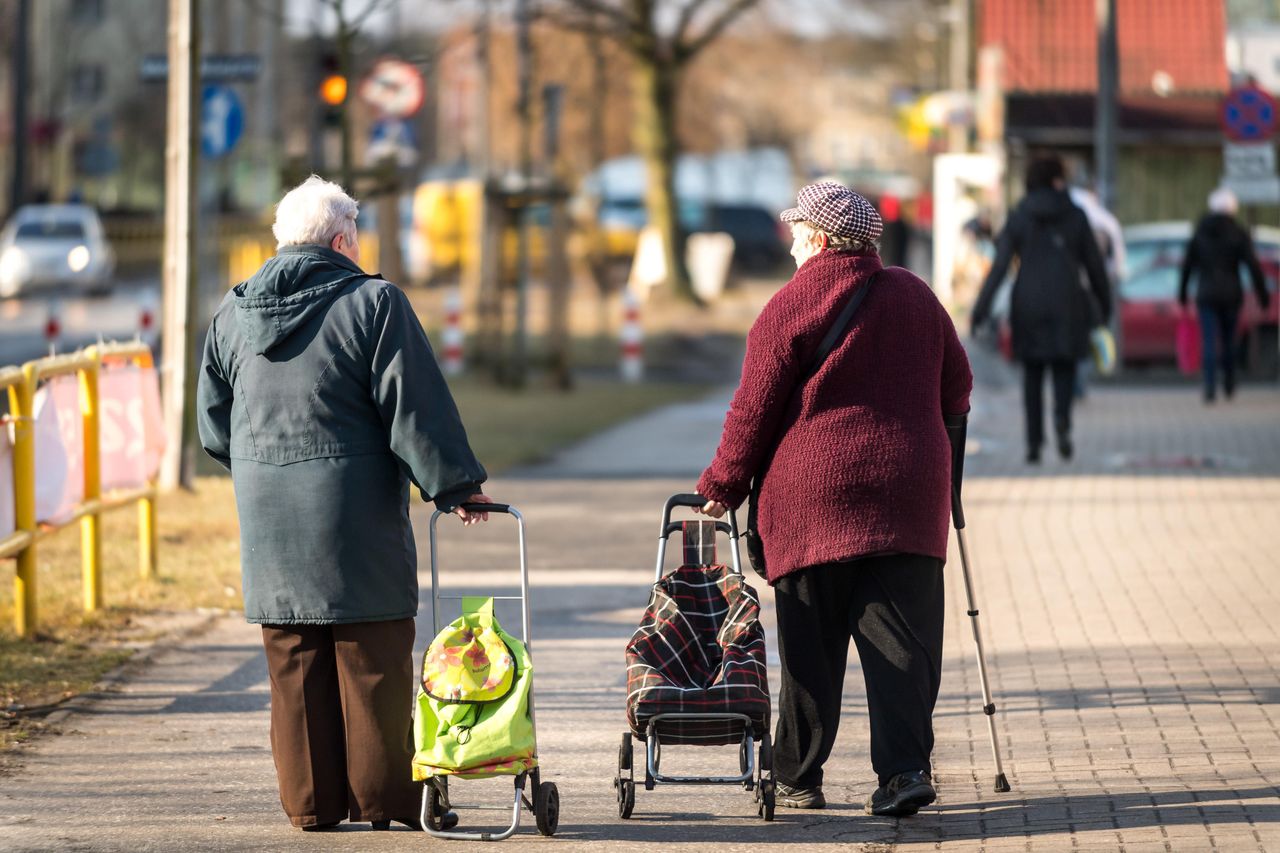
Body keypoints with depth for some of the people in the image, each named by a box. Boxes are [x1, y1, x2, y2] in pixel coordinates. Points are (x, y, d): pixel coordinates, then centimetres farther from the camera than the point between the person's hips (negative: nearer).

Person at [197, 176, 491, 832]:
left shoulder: (233, 313, 8)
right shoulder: (372, 303, -8)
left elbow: (213, 425, 14)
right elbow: (415, 409, -11)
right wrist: (456, 487, -4)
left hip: (268, 524, 5)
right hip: (355, 523, -5)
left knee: (294, 665, 8)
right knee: (372, 662, 3)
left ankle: (310, 802, 9)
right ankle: (382, 796, 6)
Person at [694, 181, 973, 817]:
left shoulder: (790, 305, -3)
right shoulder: (916, 296, 11)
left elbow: (754, 411, -2)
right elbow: (957, 385, 19)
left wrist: (722, 488, 8)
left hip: (812, 494, -3)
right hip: (907, 496, 3)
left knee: (811, 644, 4)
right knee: (899, 639, 0)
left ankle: (797, 779, 10)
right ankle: (905, 767, -15)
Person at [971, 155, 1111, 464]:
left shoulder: (1018, 218, 1)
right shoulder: (1075, 217, 0)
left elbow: (999, 265, -7)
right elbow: (1094, 264, 5)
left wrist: (981, 308, -7)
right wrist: (1105, 303, 19)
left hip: (1028, 305, 1)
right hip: (1065, 305, -1)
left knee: (1032, 373, 14)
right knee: (1064, 368, 8)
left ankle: (1034, 442, 9)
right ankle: (1062, 419, -22)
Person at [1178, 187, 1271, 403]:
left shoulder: (1199, 233, 2)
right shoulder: (1239, 234, -4)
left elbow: (1187, 266, 5)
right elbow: (1253, 266, -8)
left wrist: (1182, 295, 15)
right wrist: (1264, 296, -2)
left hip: (1206, 295, 0)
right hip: (1231, 294, 0)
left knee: (1209, 342, -4)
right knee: (1229, 339, 17)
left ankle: (1210, 387, -17)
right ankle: (1229, 385, 26)